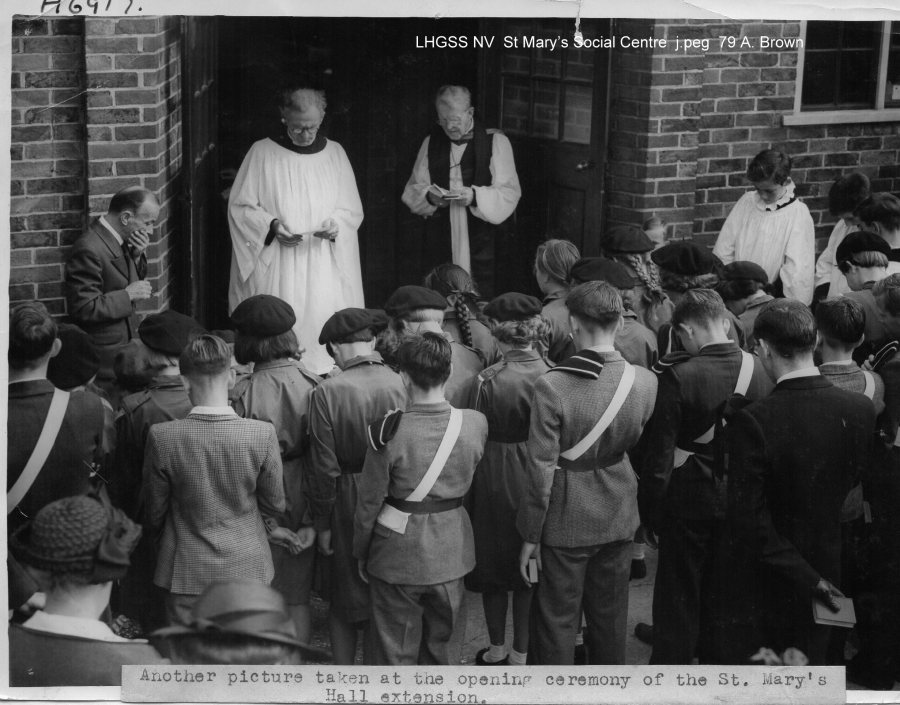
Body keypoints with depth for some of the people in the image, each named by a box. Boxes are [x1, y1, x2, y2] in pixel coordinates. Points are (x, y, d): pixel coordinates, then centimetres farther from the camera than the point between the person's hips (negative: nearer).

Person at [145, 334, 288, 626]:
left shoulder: (162, 437, -16)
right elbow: (275, 503, 0)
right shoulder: (263, 433, -15)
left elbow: (155, 511, -2)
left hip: (187, 570, -1)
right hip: (247, 567, 1)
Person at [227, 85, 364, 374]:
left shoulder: (335, 153, 8)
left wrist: (336, 224, -10)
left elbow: (352, 209, 11)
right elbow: (239, 207, 2)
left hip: (325, 266, 2)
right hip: (275, 266, -2)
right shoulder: (262, 153, -1)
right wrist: (272, 225, -14)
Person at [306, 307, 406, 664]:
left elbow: (324, 467, -13)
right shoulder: (403, 386, -10)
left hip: (346, 506, -2)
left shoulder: (327, 393, -16)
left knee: (342, 603, 16)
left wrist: (321, 523, -2)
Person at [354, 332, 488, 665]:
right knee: (439, 644, 22)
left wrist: (360, 553, 3)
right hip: (450, 551, 3)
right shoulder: (475, 424, -10)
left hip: (398, 555, -3)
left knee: (396, 653, 11)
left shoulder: (388, 431, -20)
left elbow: (370, 502, -10)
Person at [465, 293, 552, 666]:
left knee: (495, 567, 15)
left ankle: (497, 649, 27)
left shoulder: (489, 380, -19)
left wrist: (467, 495, -1)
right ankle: (522, 652, 25)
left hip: (496, 478, -3)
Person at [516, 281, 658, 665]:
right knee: (610, 619, 19)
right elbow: (638, 444, 4)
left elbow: (542, 470, -17)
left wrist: (530, 536, -7)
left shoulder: (551, 386, -22)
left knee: (557, 621, 10)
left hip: (565, 522, -4)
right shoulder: (644, 381, -11)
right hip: (618, 517, 4)